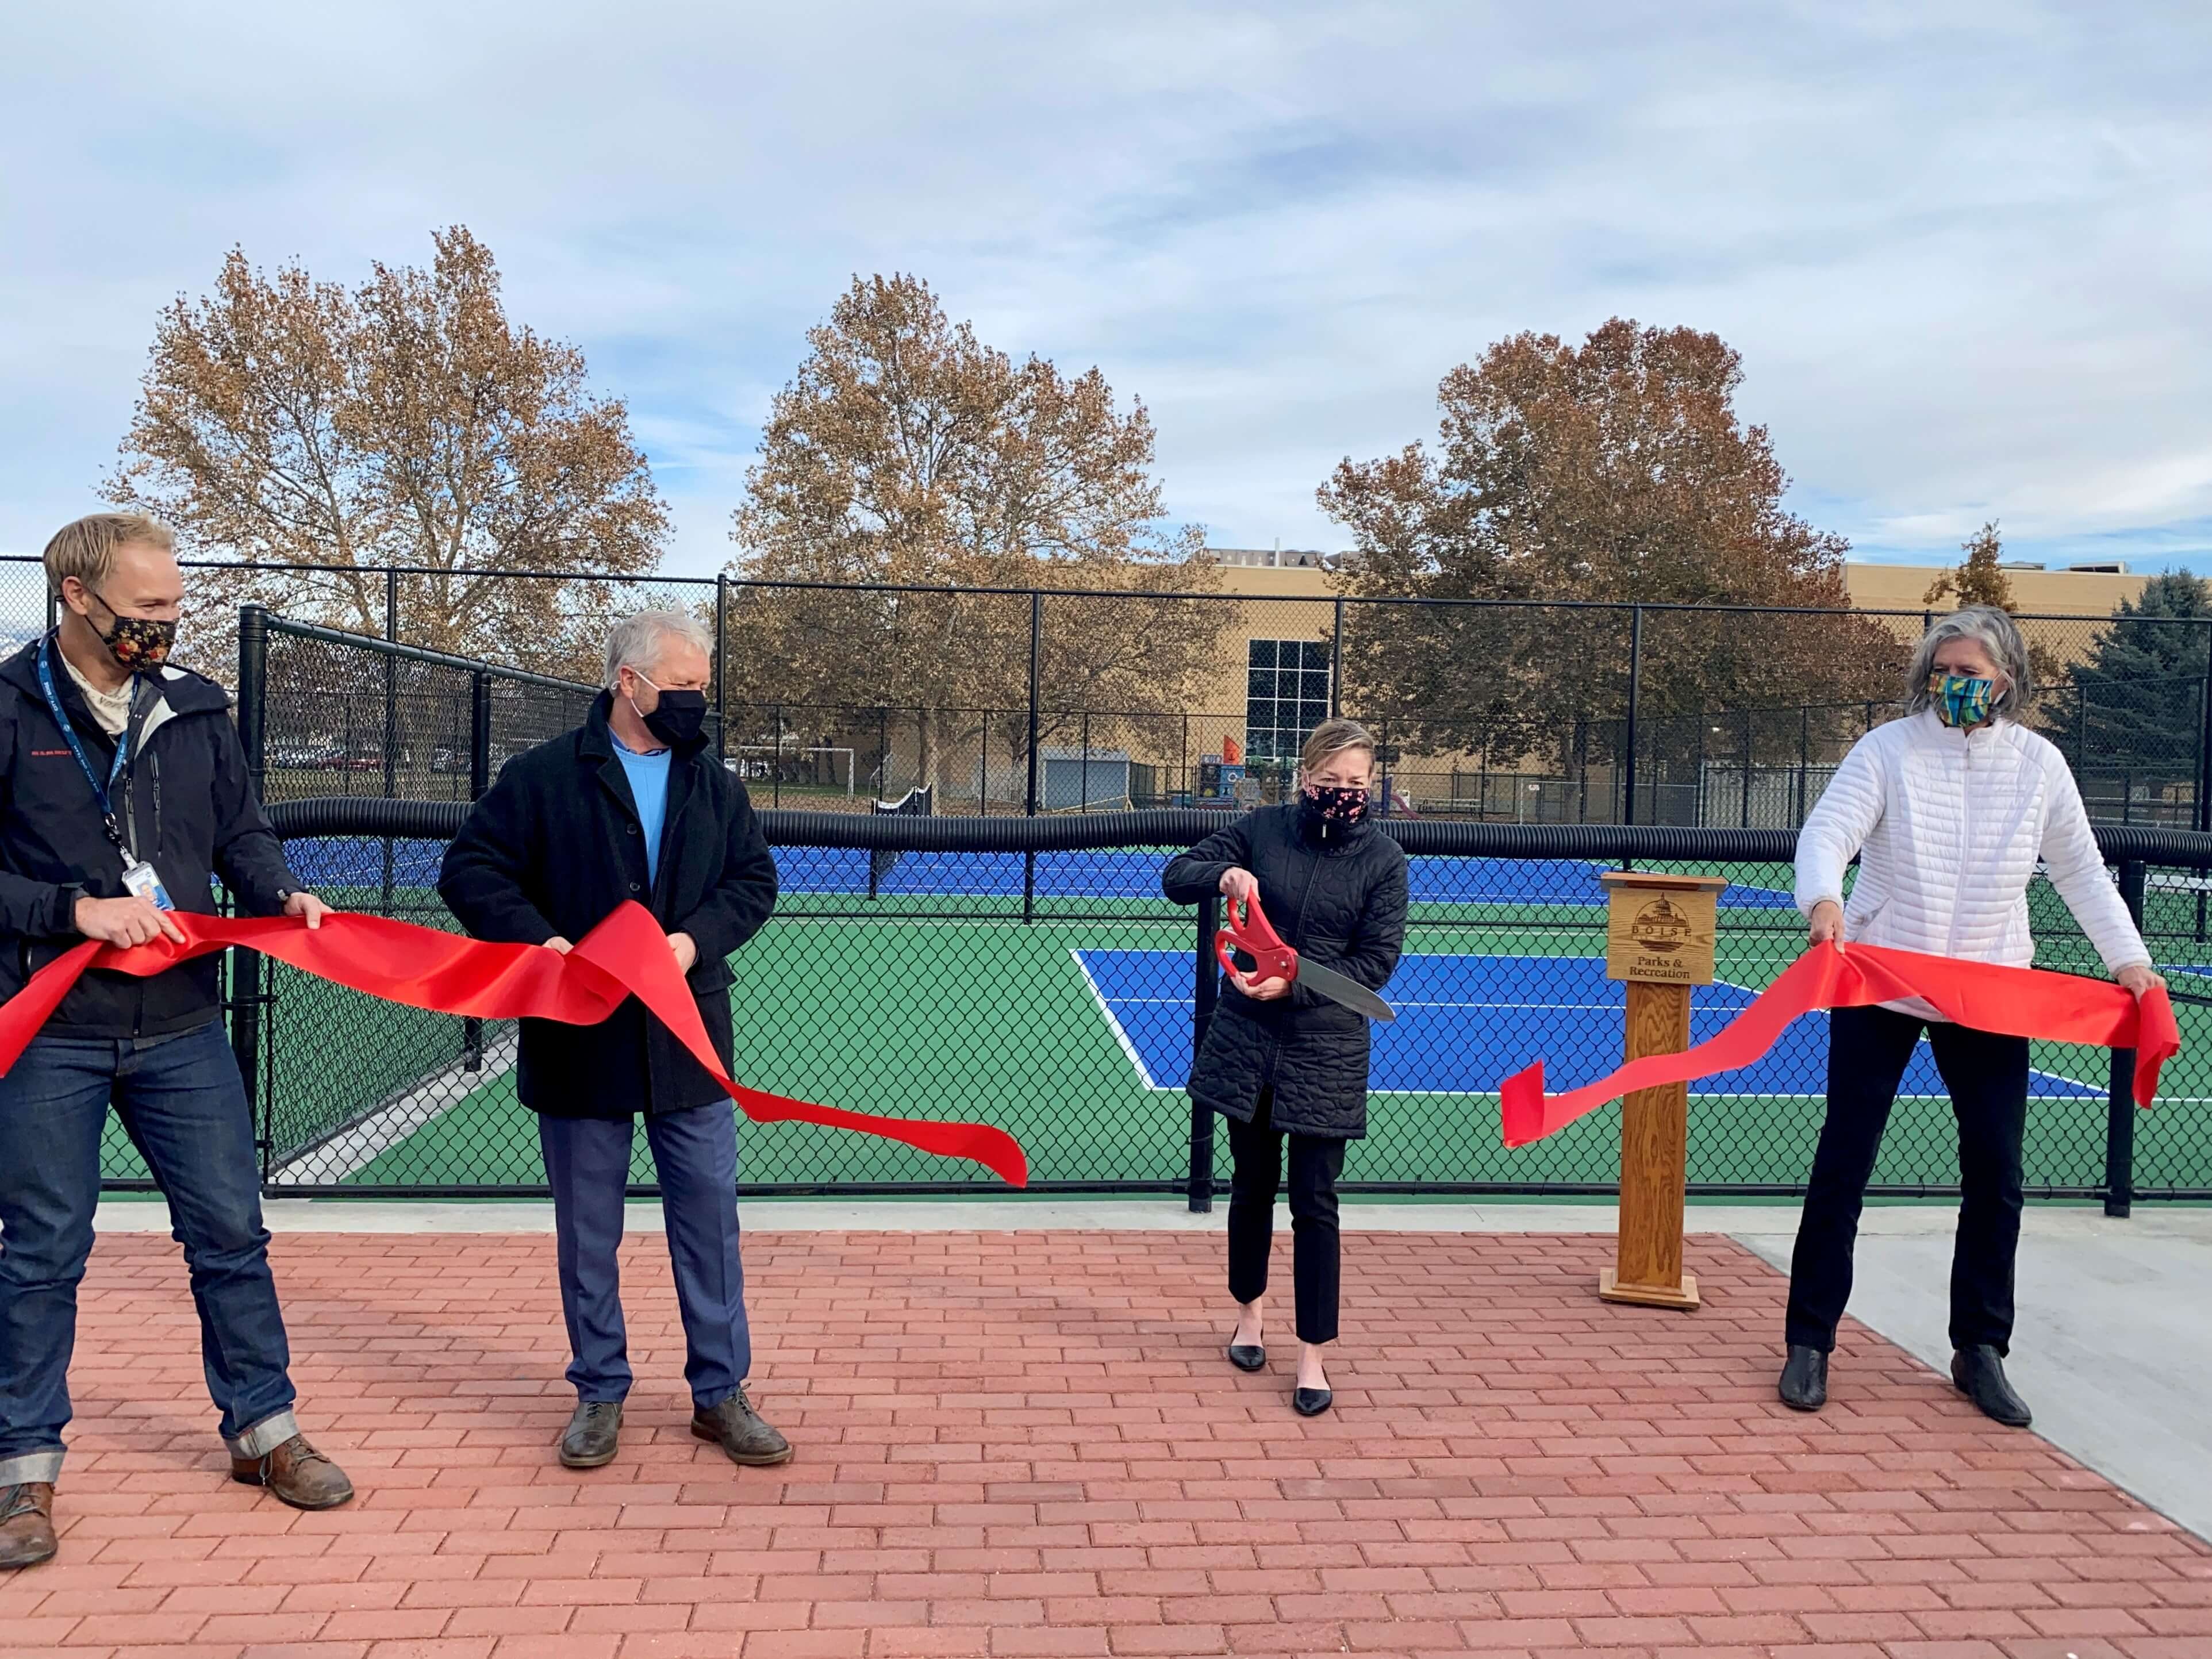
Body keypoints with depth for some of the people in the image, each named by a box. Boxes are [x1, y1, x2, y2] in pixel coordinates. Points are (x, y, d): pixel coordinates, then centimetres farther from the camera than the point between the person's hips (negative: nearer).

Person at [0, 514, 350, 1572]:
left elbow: (241, 830, 12)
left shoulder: (196, 708, 6)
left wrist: (280, 894, -7)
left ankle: (262, 1431, 24)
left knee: (230, 1234, 9)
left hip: (180, 1027, 4)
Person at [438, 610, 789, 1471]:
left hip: (687, 1041, 3)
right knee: (587, 1231, 9)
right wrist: (543, 942, -18)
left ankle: (720, 1392, 19)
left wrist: (698, 937, -10)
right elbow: (471, 870, -5)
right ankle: (600, 1393, 25)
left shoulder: (715, 785, 7)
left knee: (709, 1218, 6)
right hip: (580, 1040, -2)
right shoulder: (545, 776, -4)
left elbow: (754, 879, 8)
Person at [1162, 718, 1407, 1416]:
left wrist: (1294, 985, -19)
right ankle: (1250, 1312, 38)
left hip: (1325, 1049, -2)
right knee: (1252, 1184, 16)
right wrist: (1223, 875, -22)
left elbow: (1376, 963, -8)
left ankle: (1313, 1357, 11)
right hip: (1245, 1037, 2)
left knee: (1314, 1201, 0)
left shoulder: (1384, 858, -7)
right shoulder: (1263, 828, -3)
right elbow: (1176, 876, 0)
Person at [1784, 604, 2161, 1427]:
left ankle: (1979, 1350, 22)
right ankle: (1810, 1343, 11)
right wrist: (1824, 899, -40)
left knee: (1996, 1171, 5)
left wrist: (2126, 957, -2)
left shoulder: (2038, 764, 1)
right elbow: (1828, 831, -19)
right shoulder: (1889, 749, -8)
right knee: (1843, 1160, 0)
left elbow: (2081, 871, 9)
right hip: (1879, 983, -3)